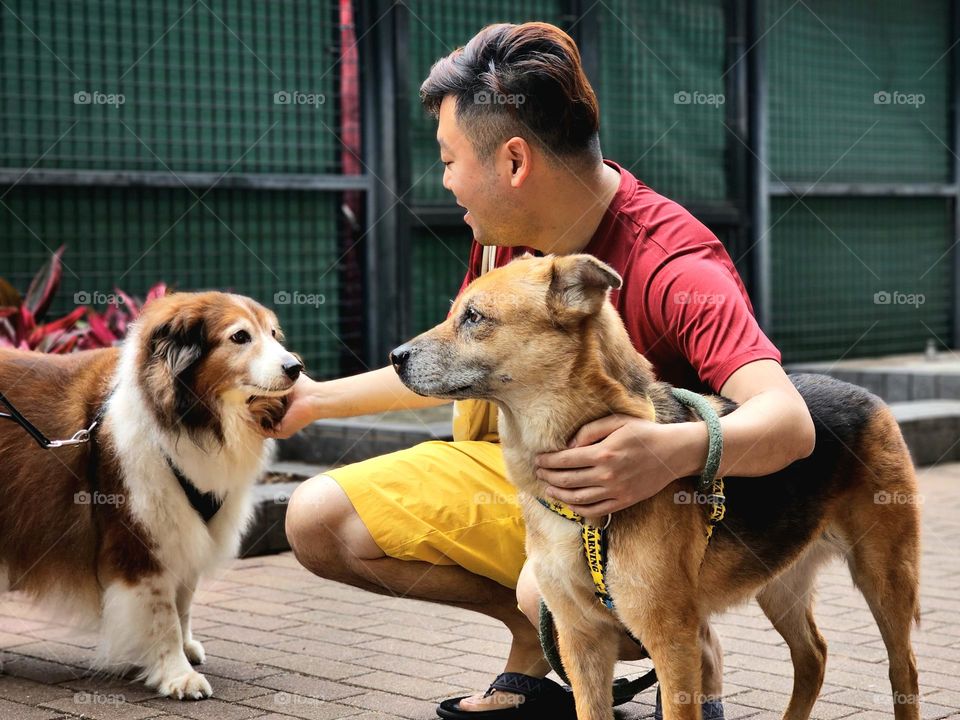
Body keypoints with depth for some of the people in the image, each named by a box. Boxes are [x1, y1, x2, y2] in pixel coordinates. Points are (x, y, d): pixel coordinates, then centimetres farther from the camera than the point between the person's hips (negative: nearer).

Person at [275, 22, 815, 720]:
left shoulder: (673, 268, -27)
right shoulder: (504, 233, -4)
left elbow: (790, 424, -39)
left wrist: (681, 450, -60)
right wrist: (317, 399, 22)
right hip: (520, 469, 7)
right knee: (318, 521, -5)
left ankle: (696, 659, -5)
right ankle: (537, 645, 5)